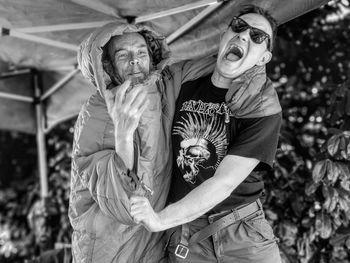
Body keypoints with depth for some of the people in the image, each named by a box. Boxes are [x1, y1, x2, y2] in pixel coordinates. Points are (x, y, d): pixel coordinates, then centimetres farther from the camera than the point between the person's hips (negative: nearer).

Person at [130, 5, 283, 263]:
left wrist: (160, 219, -22)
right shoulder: (185, 87, 1)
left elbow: (224, 183, -20)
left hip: (243, 235, -3)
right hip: (185, 236, 3)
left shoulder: (263, 108, -12)